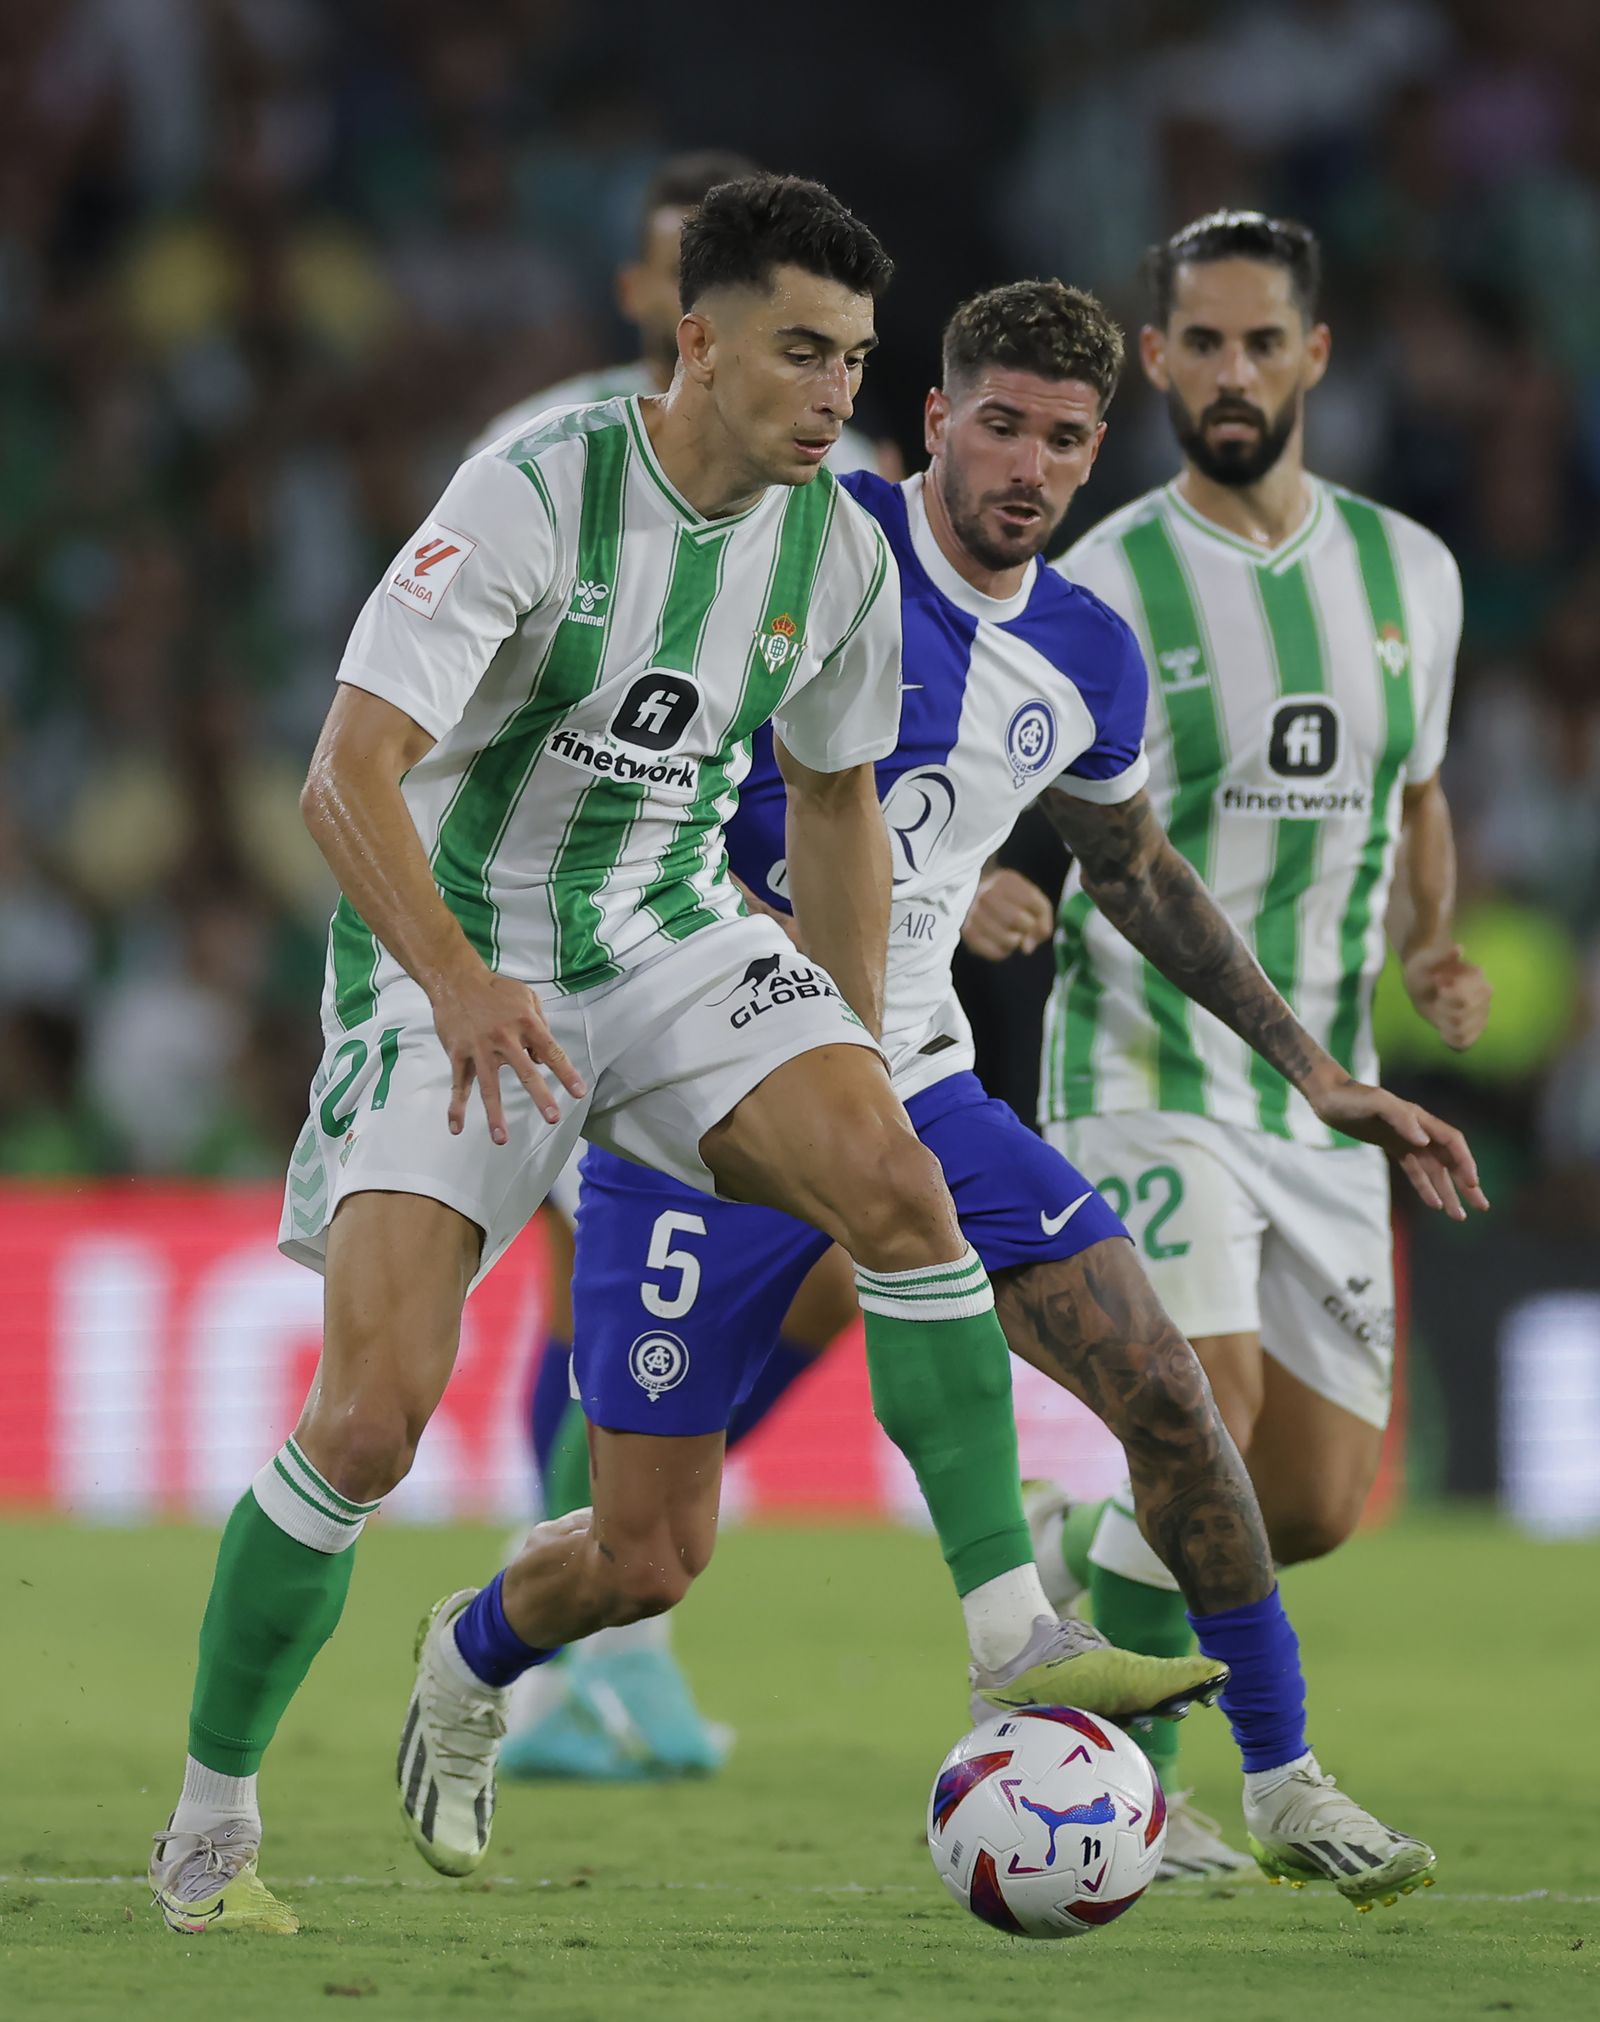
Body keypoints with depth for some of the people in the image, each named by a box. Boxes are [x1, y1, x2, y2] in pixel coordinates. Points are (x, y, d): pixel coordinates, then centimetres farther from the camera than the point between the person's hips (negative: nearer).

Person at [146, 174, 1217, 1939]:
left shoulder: (836, 553, 0)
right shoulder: (536, 495, -19)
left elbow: (833, 799, 17)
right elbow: (349, 770, -26)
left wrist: (852, 1073, 15)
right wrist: (462, 982, -41)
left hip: (672, 939, 5)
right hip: (454, 972, -5)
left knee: (896, 1178, -24)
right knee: (372, 1414, -16)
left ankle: (1019, 1632, -19)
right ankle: (208, 1826, 2)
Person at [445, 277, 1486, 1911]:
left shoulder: (1088, 658, 5)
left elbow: (1135, 872, 23)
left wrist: (1315, 1070, 20)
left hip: (913, 1087, 5)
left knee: (1163, 1391, -10)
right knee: (651, 1555, -3)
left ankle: (1283, 1781, 3)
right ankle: (473, 1652, 32)